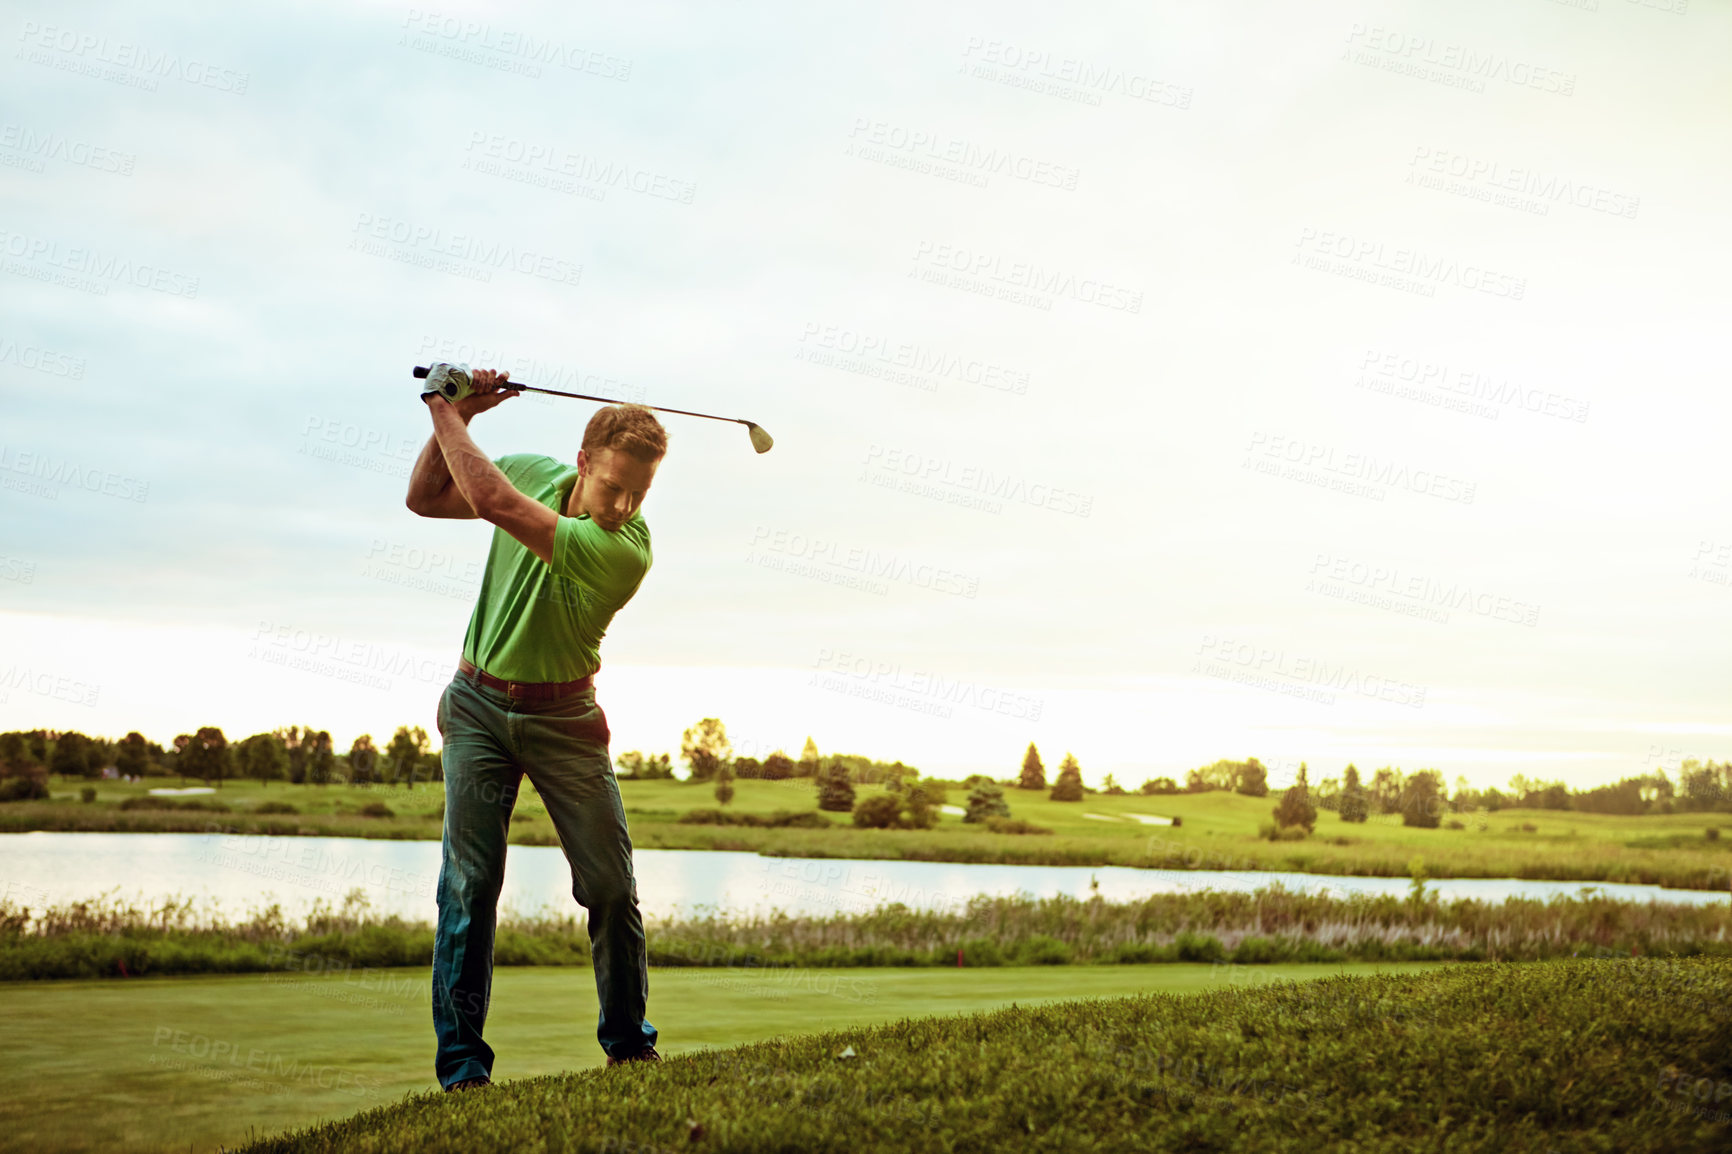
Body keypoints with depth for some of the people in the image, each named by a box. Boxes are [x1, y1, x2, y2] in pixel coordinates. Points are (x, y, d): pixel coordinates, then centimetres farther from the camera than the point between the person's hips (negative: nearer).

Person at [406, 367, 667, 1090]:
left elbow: (496, 503, -29)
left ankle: (628, 1044, 17)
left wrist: (446, 415, -18)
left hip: (563, 717, -2)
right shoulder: (534, 472, -5)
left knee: (611, 884, -2)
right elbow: (425, 498, 7)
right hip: (478, 704, 2)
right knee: (470, 882, -5)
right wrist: (455, 416, -7)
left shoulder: (627, 550, -22)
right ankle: (461, 1065, 1)